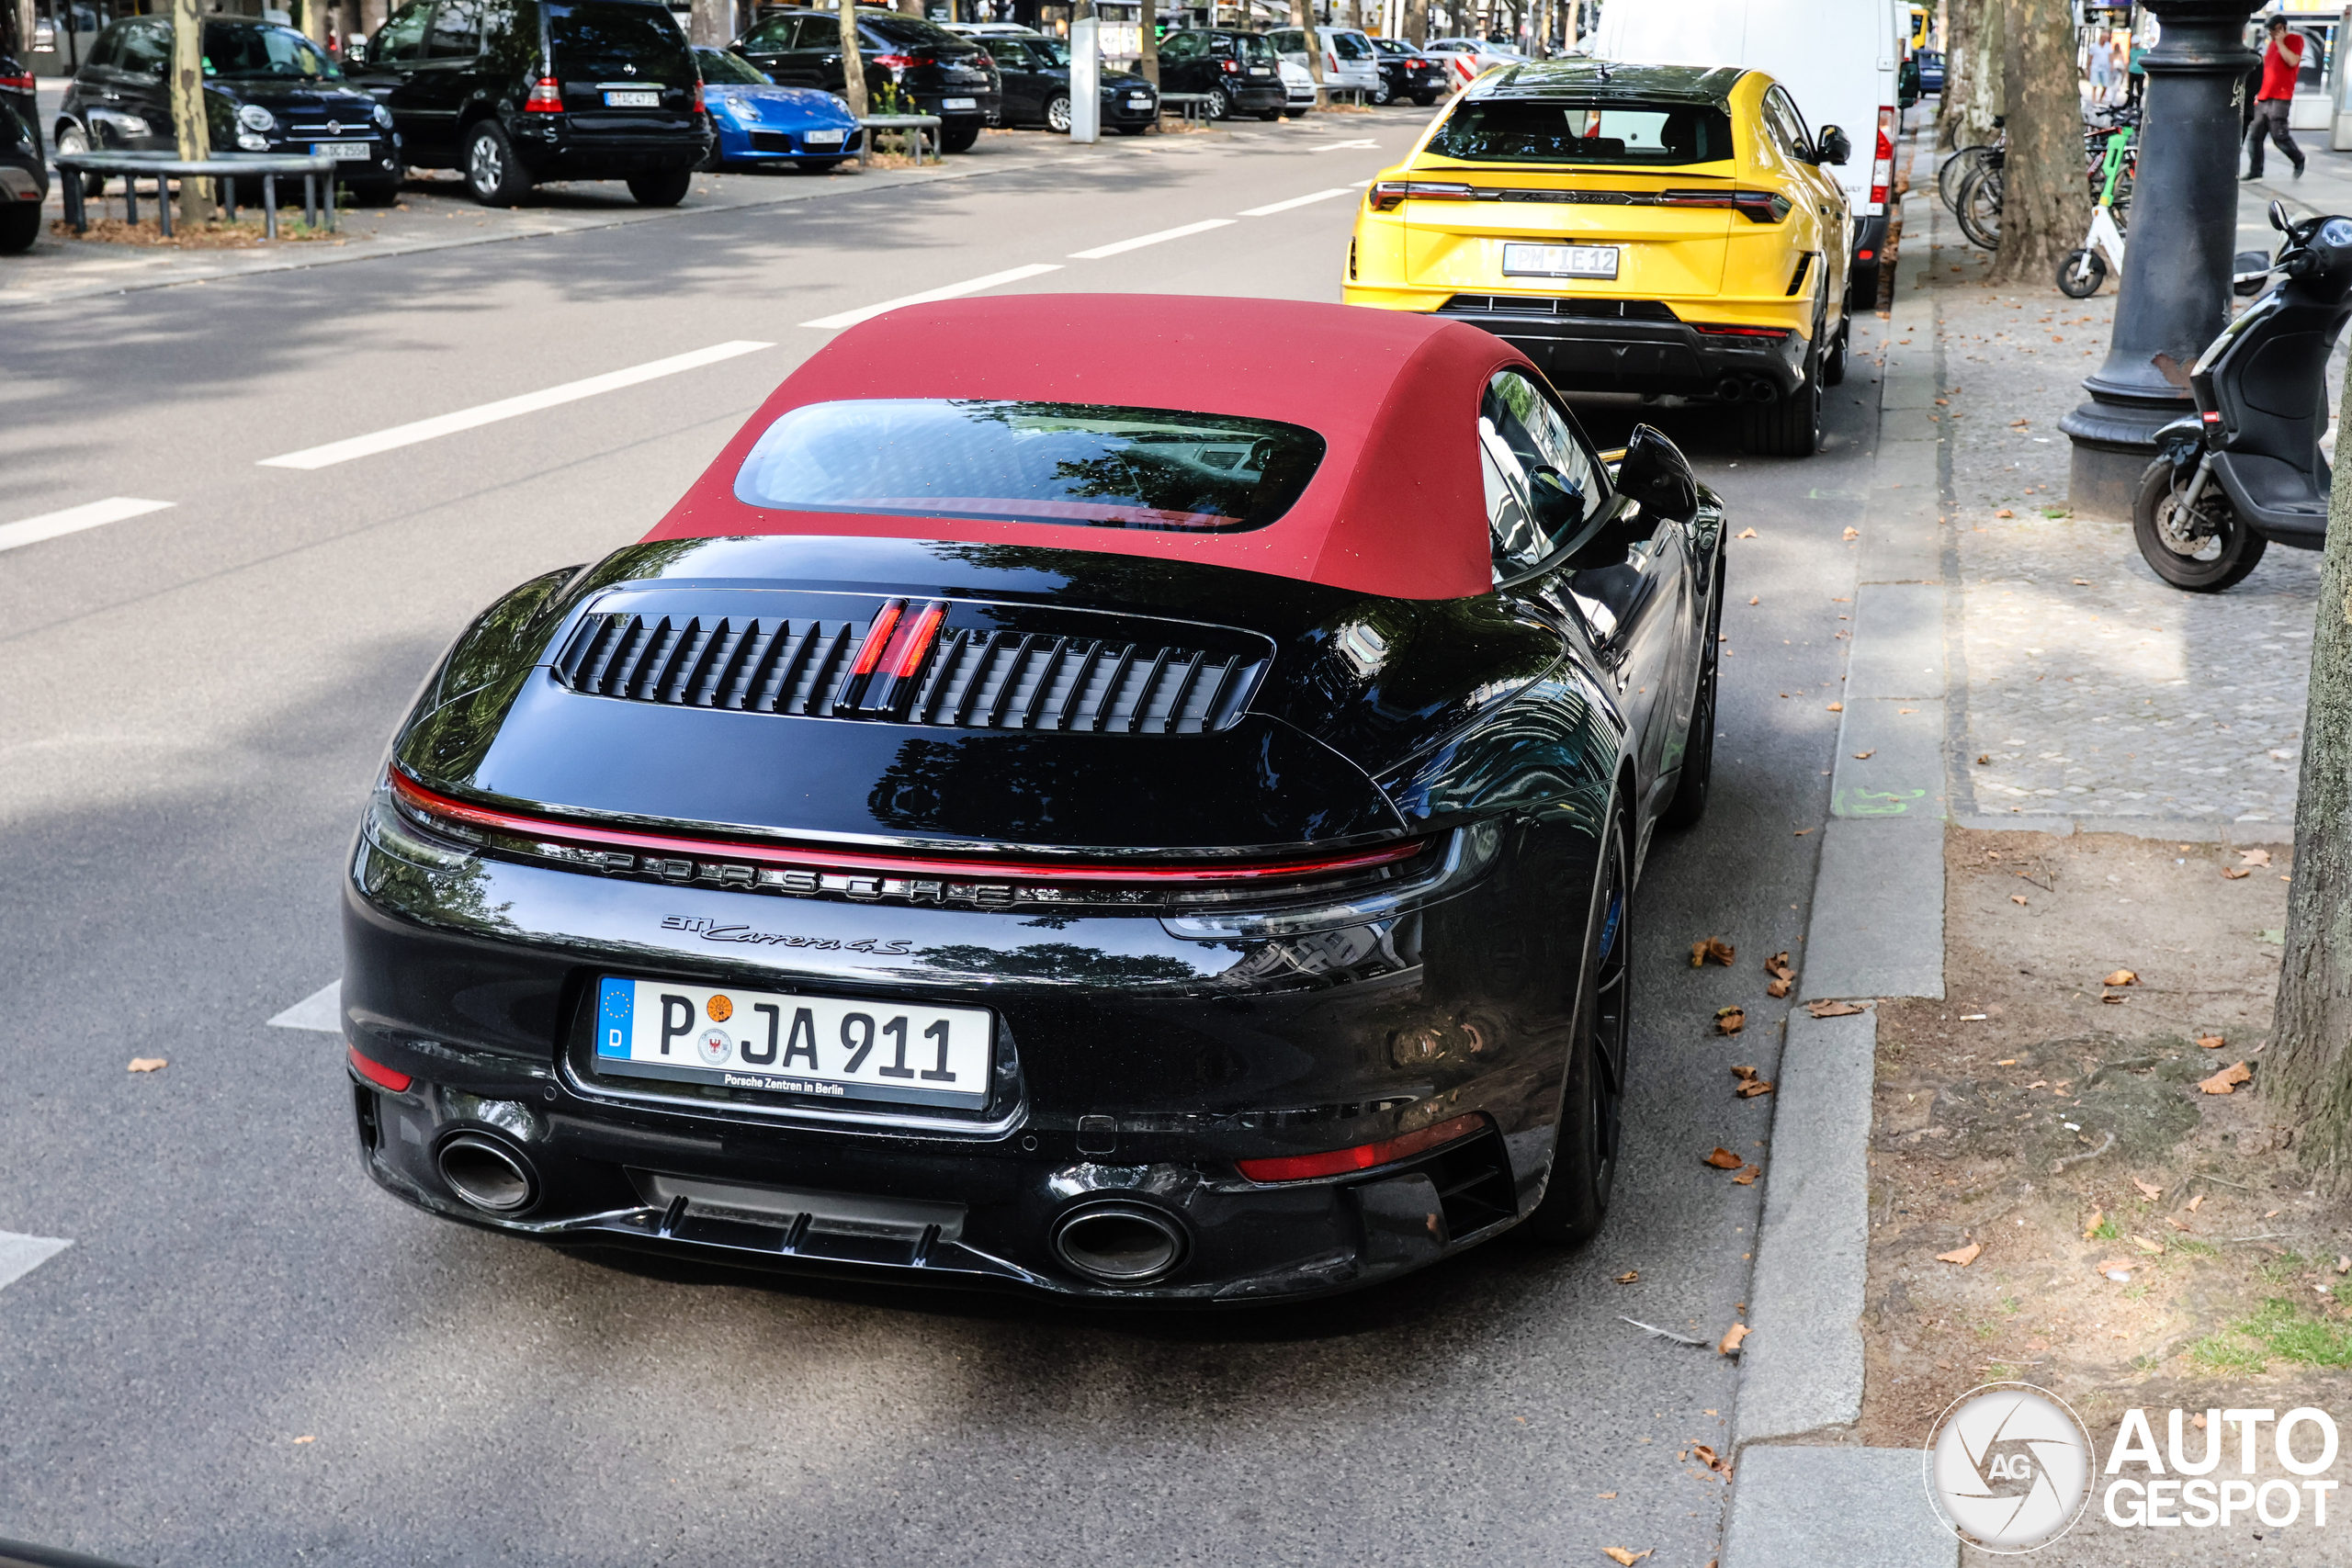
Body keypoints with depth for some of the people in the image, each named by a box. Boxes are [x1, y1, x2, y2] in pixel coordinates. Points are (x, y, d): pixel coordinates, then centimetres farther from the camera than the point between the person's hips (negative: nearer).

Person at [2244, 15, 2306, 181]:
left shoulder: (2295, 40, -2)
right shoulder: (2272, 43, 20)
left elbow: (2293, 61, -19)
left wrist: (2280, 42, -13)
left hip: (2279, 98, -8)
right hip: (2264, 98, 8)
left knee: (2279, 135, -6)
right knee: (2254, 135, 0)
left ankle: (2299, 160, 18)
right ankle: (2255, 172, 3)